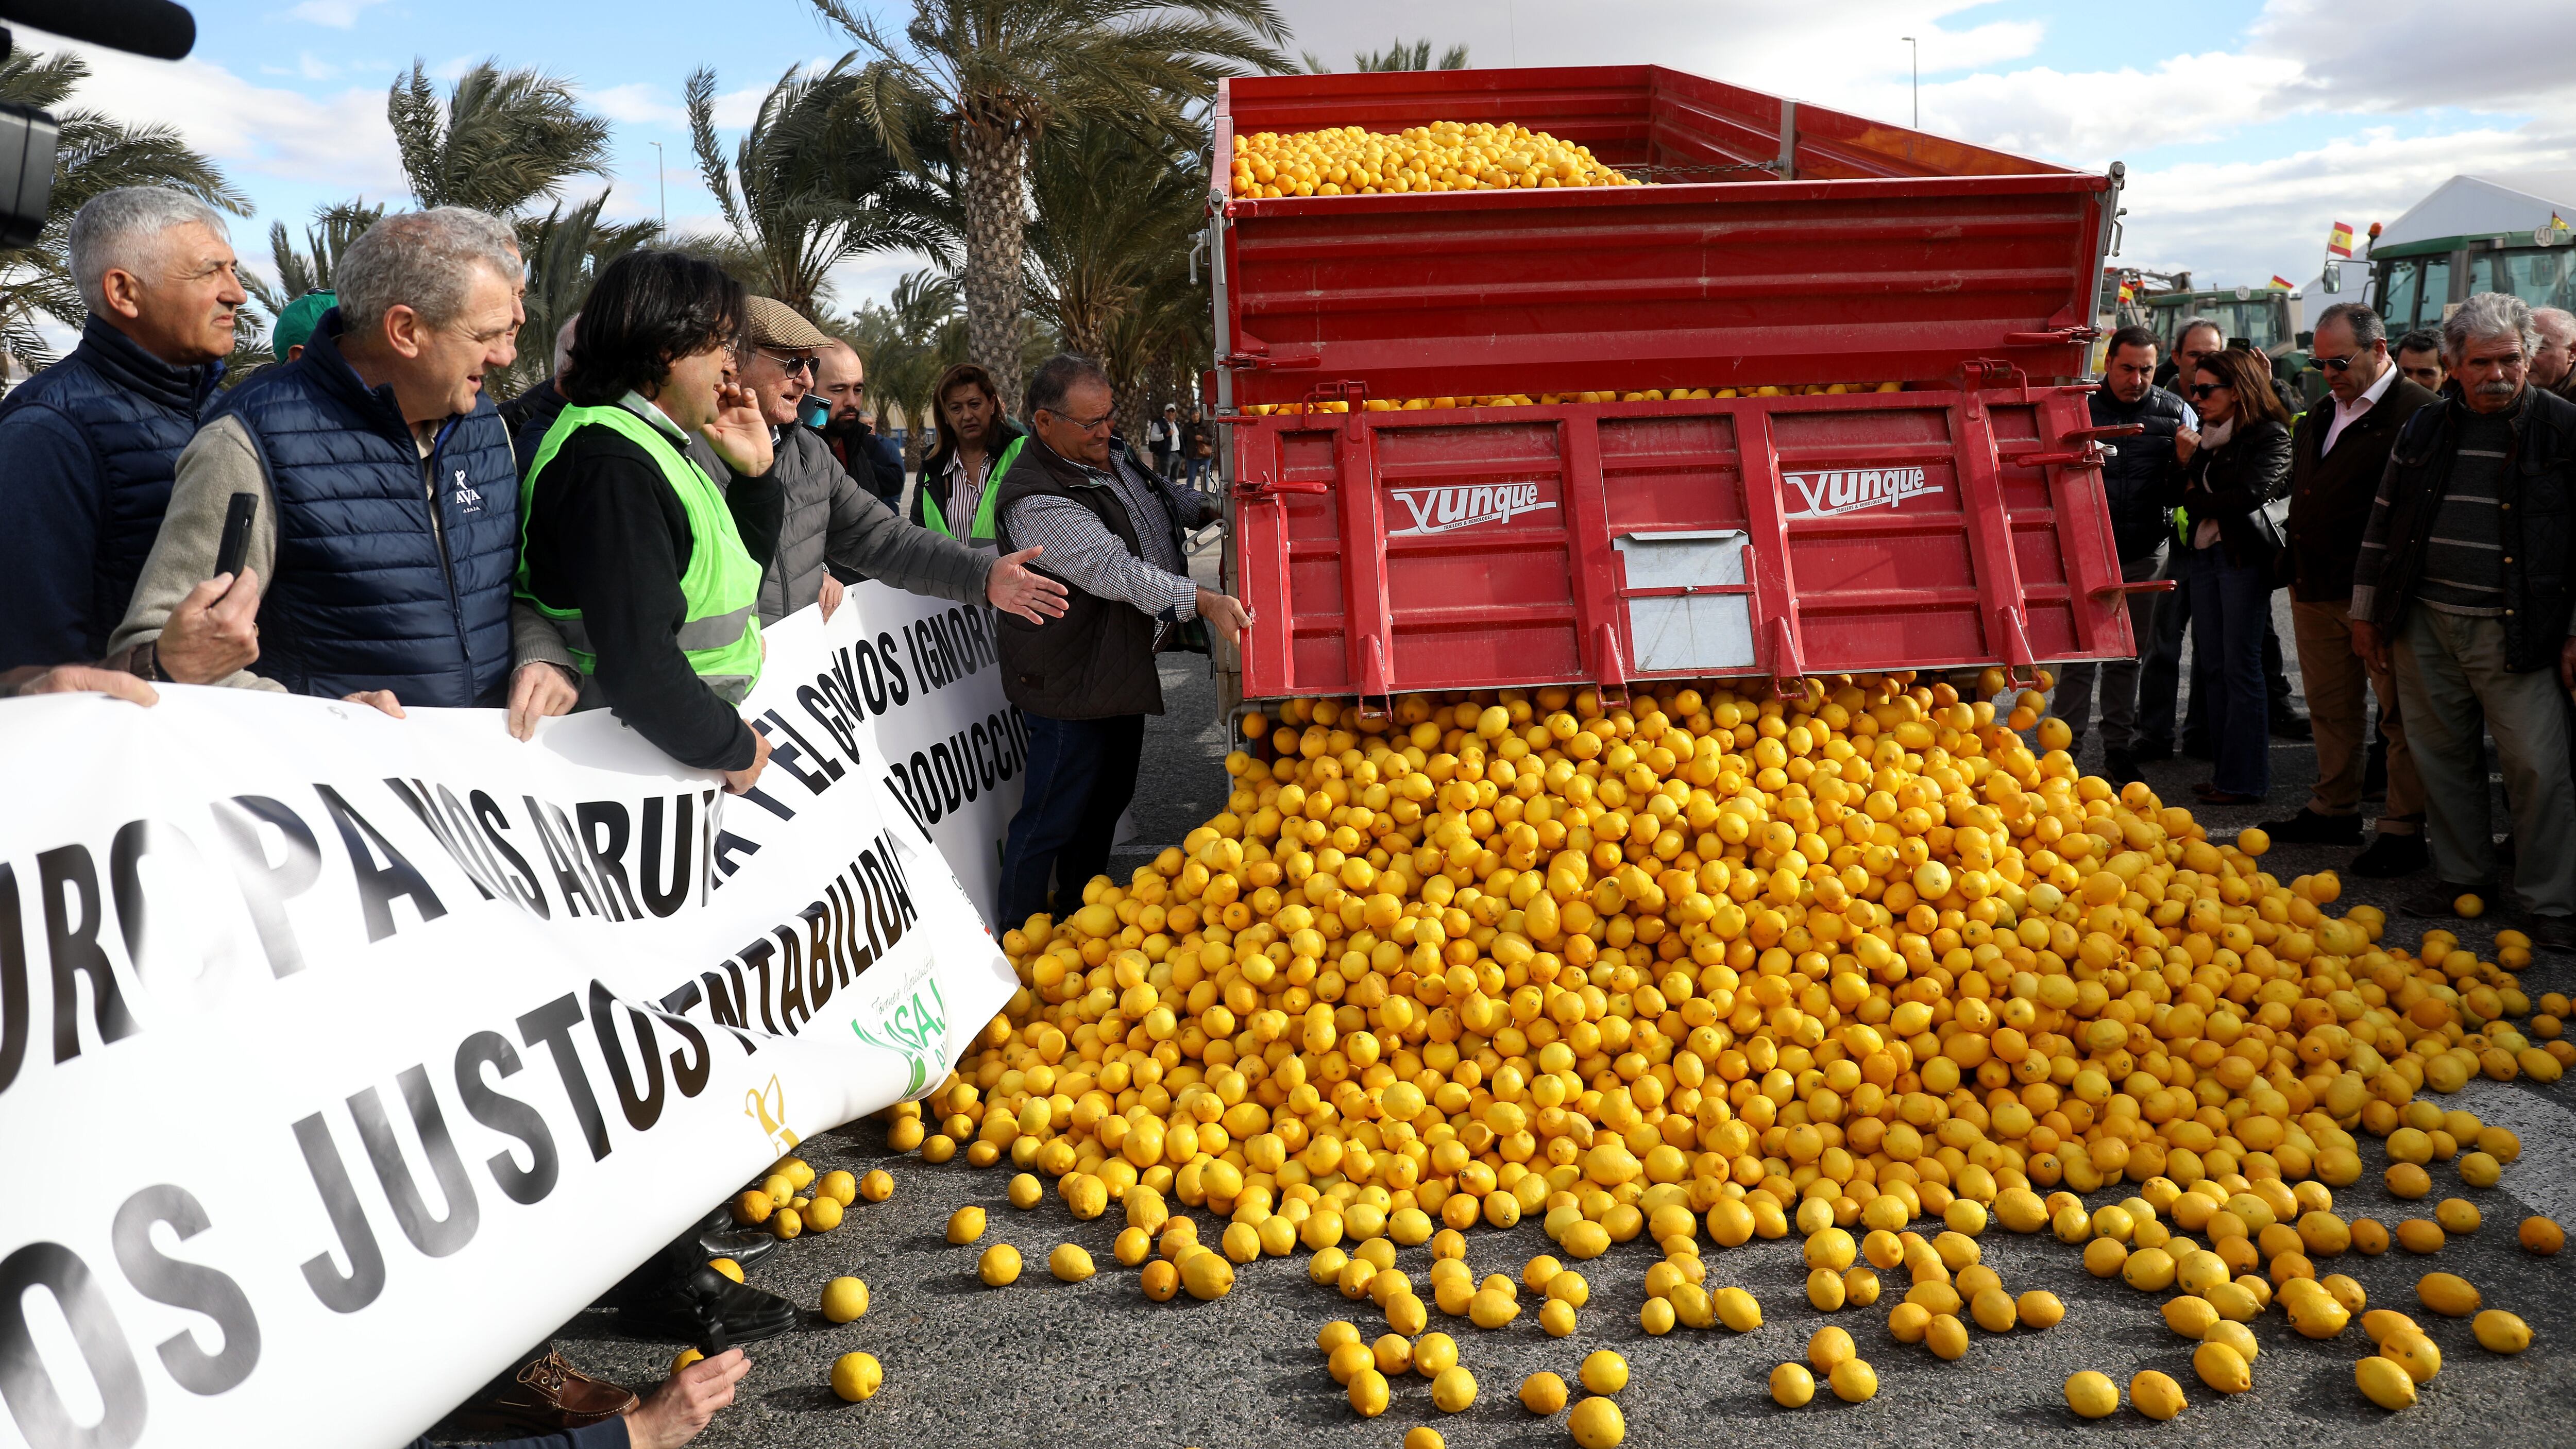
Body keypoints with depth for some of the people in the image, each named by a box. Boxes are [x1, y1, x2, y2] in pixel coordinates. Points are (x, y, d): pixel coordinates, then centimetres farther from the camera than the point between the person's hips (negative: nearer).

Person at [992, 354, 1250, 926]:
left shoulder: (1109, 451, 3)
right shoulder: (1036, 501, -27)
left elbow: (1161, 499, 26)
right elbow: (1114, 570, -35)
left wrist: (1205, 510, 19)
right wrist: (1203, 601, -41)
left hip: (1127, 664, 10)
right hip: (1074, 682, -10)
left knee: (1108, 798, 22)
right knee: (1054, 817, 0)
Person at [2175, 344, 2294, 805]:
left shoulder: (2269, 436, -7)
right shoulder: (2209, 434, 15)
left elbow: (2248, 495, -19)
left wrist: (2197, 499, -4)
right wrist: (2186, 461, -2)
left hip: (2245, 555, -8)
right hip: (2206, 552, 8)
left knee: (2240, 668, -5)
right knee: (2212, 665, 8)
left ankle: (2245, 779, 1)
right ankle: (2225, 770, 16)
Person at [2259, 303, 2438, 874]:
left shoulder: (2419, 414, -10)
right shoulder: (2320, 417, 15)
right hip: (2315, 590, 8)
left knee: (2400, 714, 1)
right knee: (2330, 707, 16)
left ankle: (2404, 831, 8)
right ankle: (2334, 810, 28)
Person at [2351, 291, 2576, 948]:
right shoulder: (2425, 430, 9)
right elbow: (2384, 521, 16)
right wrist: (2367, 612, 15)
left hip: (2515, 633, -4)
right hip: (2424, 624, 4)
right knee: (2442, 755, 11)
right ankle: (2463, 875, 26)